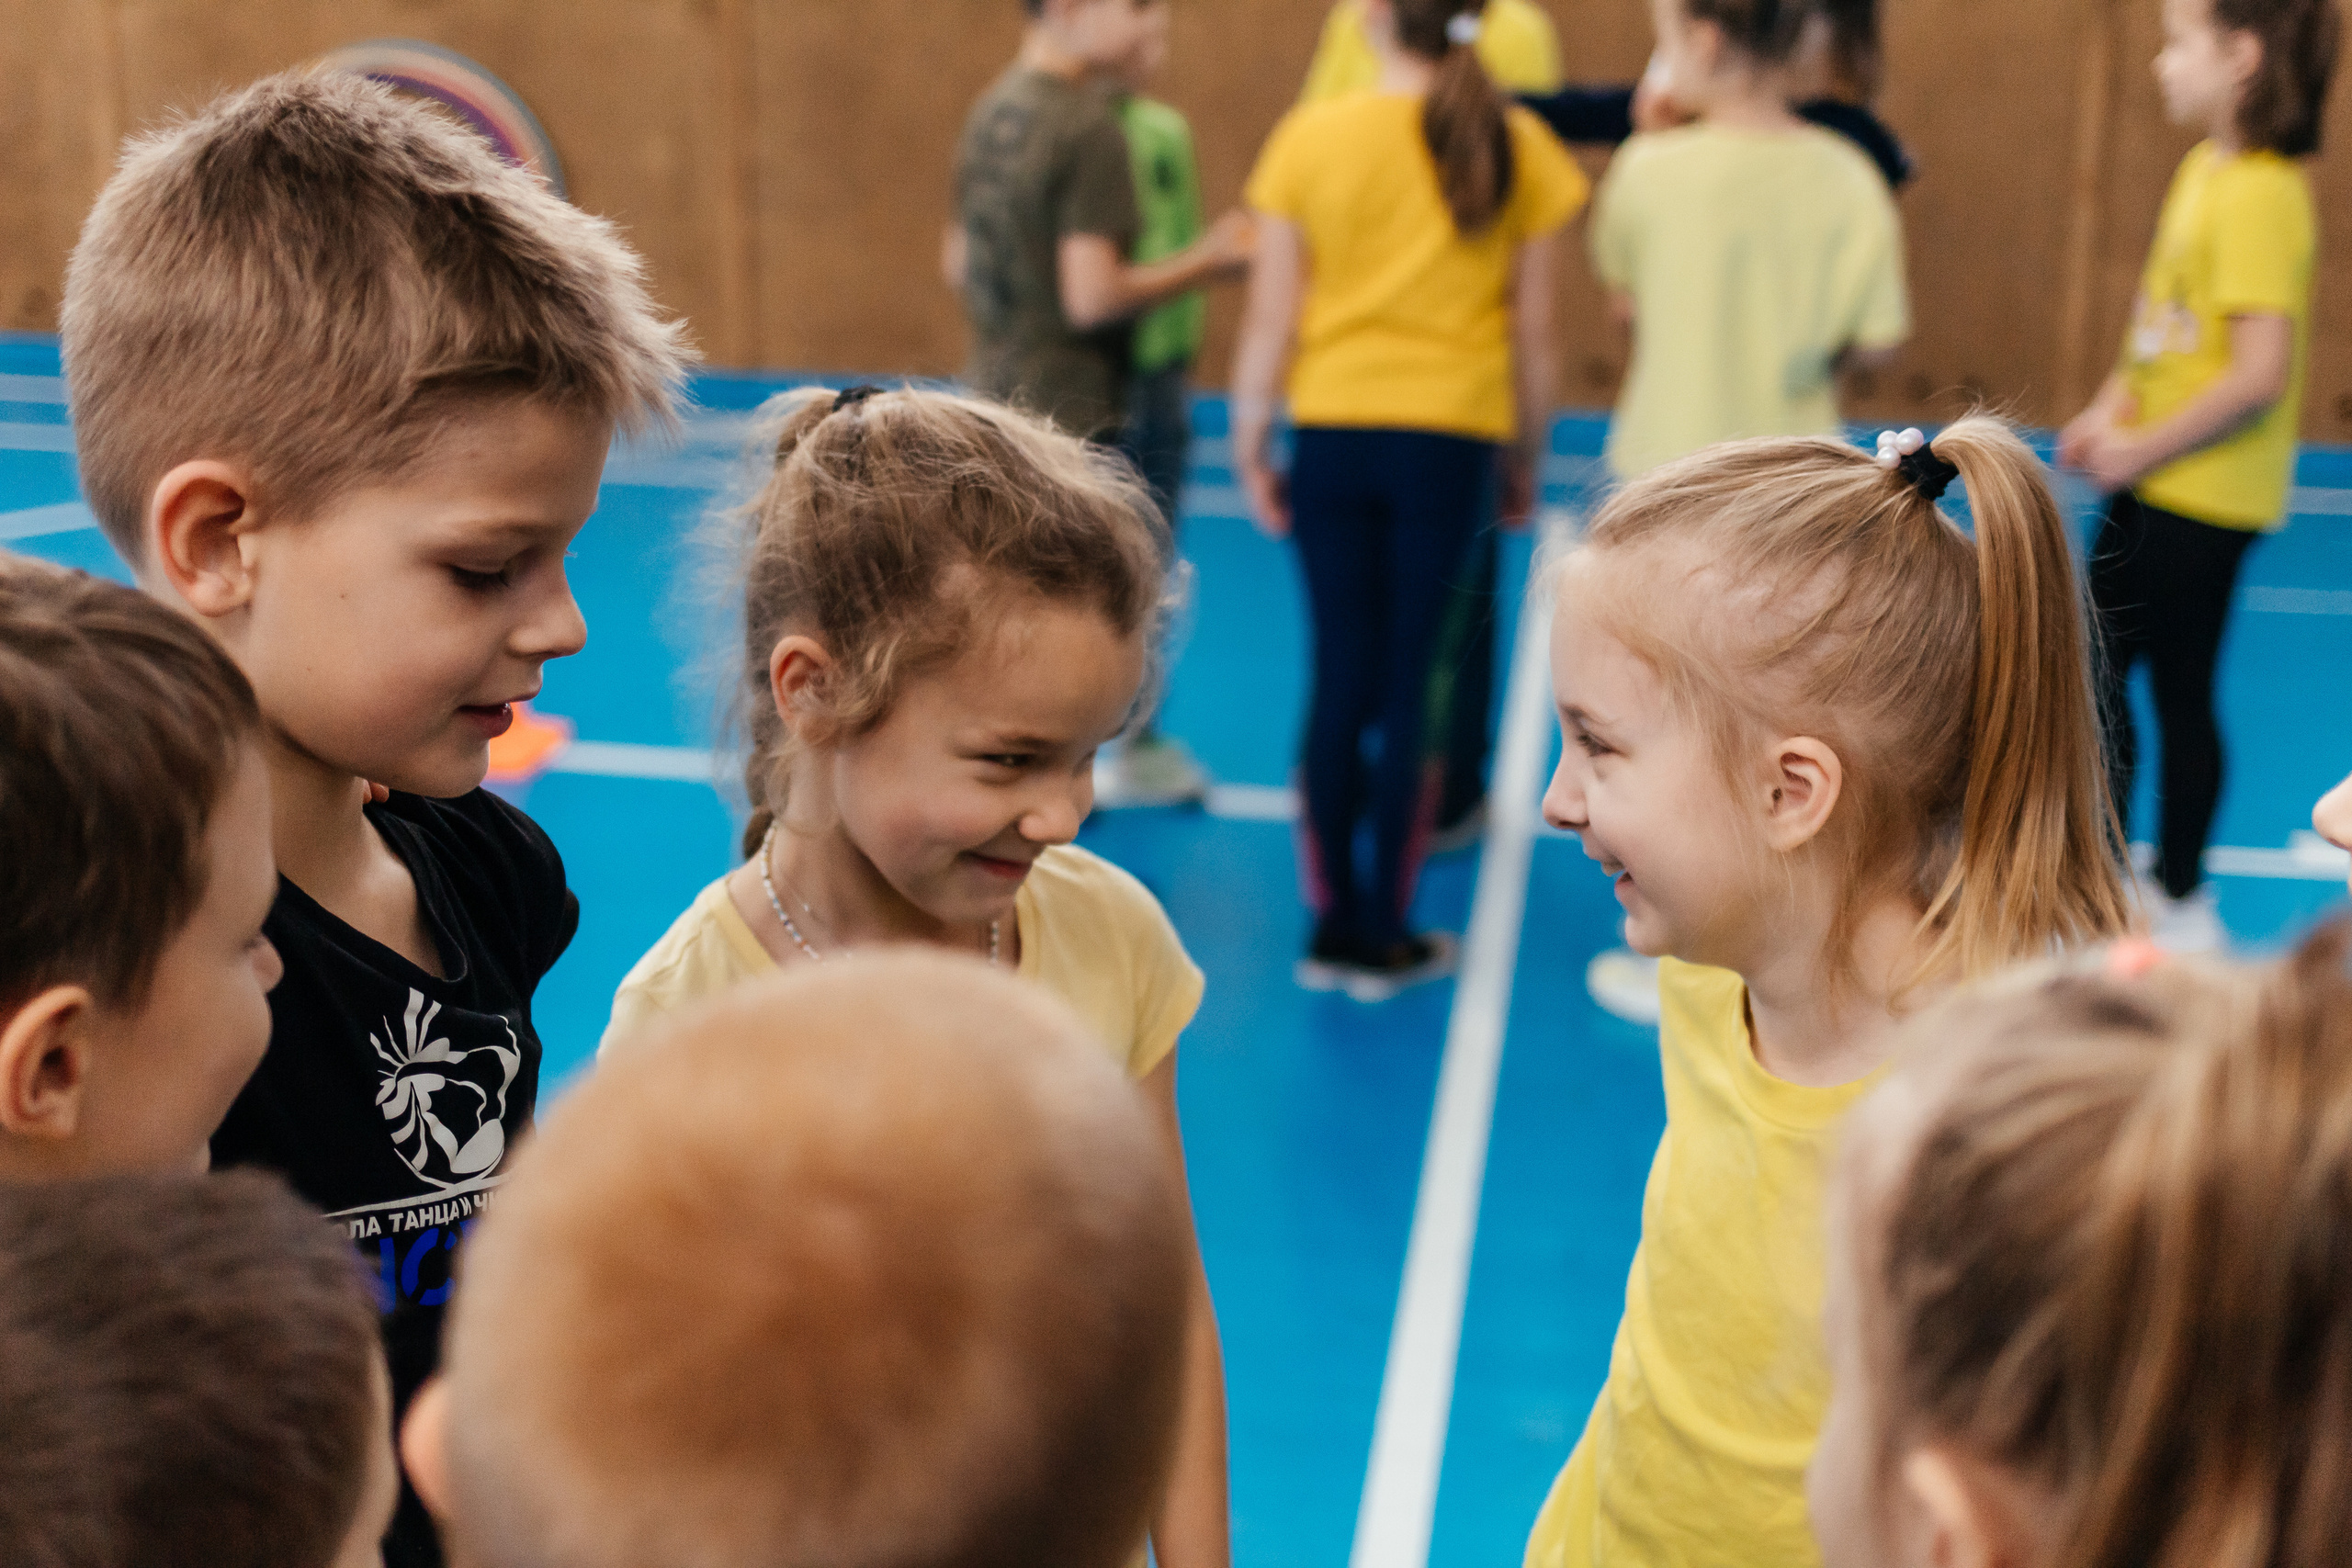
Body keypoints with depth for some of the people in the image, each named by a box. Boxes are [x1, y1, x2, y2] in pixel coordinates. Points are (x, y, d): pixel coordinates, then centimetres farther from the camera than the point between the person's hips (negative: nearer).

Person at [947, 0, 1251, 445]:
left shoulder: (990, 108, 11)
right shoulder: (1088, 124, -16)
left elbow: (956, 265, 18)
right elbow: (1093, 297, -20)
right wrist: (1210, 261, -9)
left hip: (990, 393, 9)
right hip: (1071, 417, -9)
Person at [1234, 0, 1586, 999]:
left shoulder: (1311, 137, -4)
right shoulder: (1516, 147, -2)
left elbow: (1269, 322, -3)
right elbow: (1534, 334, 1)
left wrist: (1250, 448, 7)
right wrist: (1525, 461, 12)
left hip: (1334, 434, 0)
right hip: (1451, 441, 0)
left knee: (1340, 680, 9)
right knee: (1408, 686, 6)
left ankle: (1334, 925, 16)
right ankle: (1385, 937, 13)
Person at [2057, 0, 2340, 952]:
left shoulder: (2260, 195, -21)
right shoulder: (2202, 167, 7)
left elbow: (2262, 371, -26)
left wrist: (2147, 447, -18)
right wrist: (2113, 407, 3)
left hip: (2203, 495, -9)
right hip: (2153, 481, 9)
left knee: (2178, 694, 3)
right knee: (2095, 675, 15)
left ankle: (2180, 902, 19)